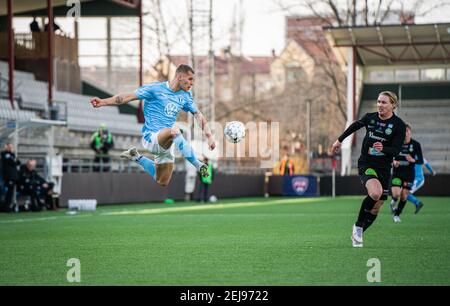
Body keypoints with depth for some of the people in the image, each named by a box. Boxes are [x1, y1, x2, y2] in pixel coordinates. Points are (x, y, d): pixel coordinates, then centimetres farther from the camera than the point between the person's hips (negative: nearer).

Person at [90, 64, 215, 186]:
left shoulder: (185, 96, 7)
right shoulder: (156, 88, -10)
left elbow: (198, 115, 10)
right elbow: (129, 96, -13)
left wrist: (210, 136, -2)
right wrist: (103, 102, -22)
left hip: (166, 141, 7)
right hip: (151, 137, -7)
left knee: (162, 182, 10)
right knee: (174, 131, -39)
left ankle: (136, 157, 30)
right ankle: (198, 166, -36)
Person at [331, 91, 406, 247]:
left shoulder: (399, 125, -8)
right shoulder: (370, 117, -2)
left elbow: (396, 150, -14)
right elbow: (356, 125, 20)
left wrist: (383, 149, -35)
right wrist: (340, 140, 29)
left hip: (384, 168, 2)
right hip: (366, 165, -2)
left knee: (376, 208, 6)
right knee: (375, 192, -30)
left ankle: (357, 234, 28)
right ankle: (358, 226, -10)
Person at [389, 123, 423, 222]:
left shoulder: (415, 144, -7)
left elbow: (421, 161, -7)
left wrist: (413, 160, -27)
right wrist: (393, 161, -17)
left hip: (409, 174, 1)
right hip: (397, 172, 0)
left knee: (404, 196, 2)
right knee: (396, 194, -16)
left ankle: (397, 215, 24)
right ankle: (393, 203, 21)